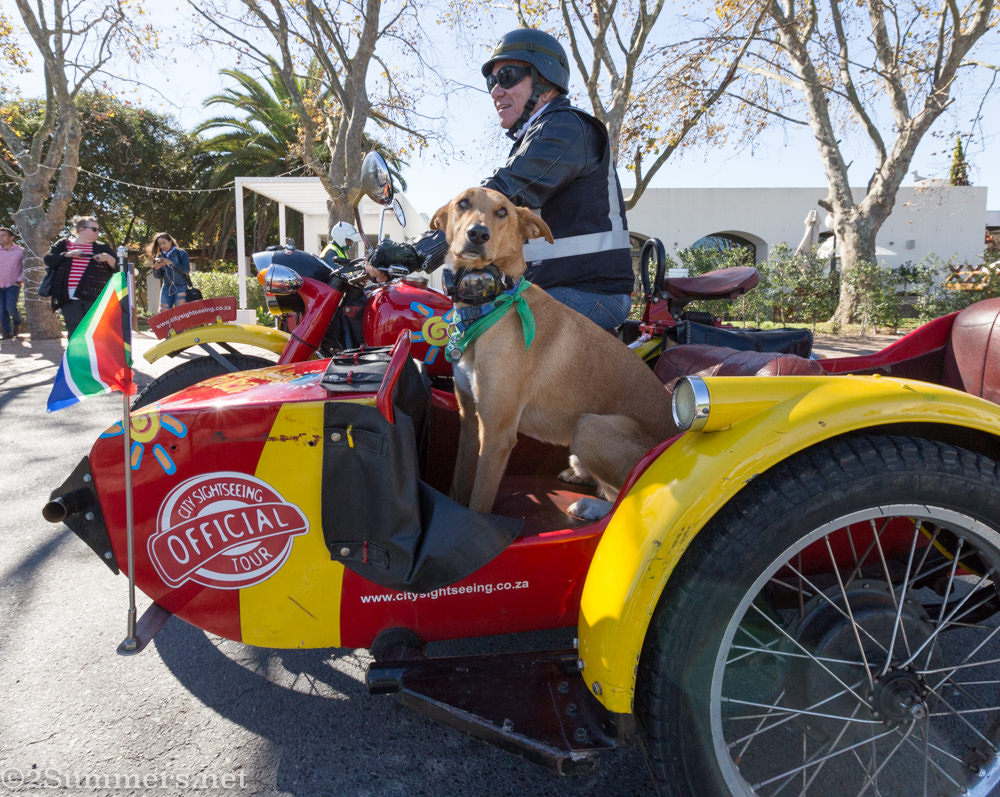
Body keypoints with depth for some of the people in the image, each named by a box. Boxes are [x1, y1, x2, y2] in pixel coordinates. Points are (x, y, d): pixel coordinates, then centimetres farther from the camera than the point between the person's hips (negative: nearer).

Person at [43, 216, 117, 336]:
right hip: (70, 298, 0)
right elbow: (48, 260, 2)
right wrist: (67, 254, -10)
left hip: (94, 297, 0)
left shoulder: (102, 247, 14)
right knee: (75, 331, 1)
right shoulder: (63, 244, 13)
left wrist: (108, 258, -9)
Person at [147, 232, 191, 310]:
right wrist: (156, 268, -10)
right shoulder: (160, 257, 10)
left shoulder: (181, 253, 0)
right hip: (166, 288, 4)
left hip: (180, 287, -4)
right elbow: (159, 276, 11)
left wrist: (171, 263, -19)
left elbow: (187, 270, -11)